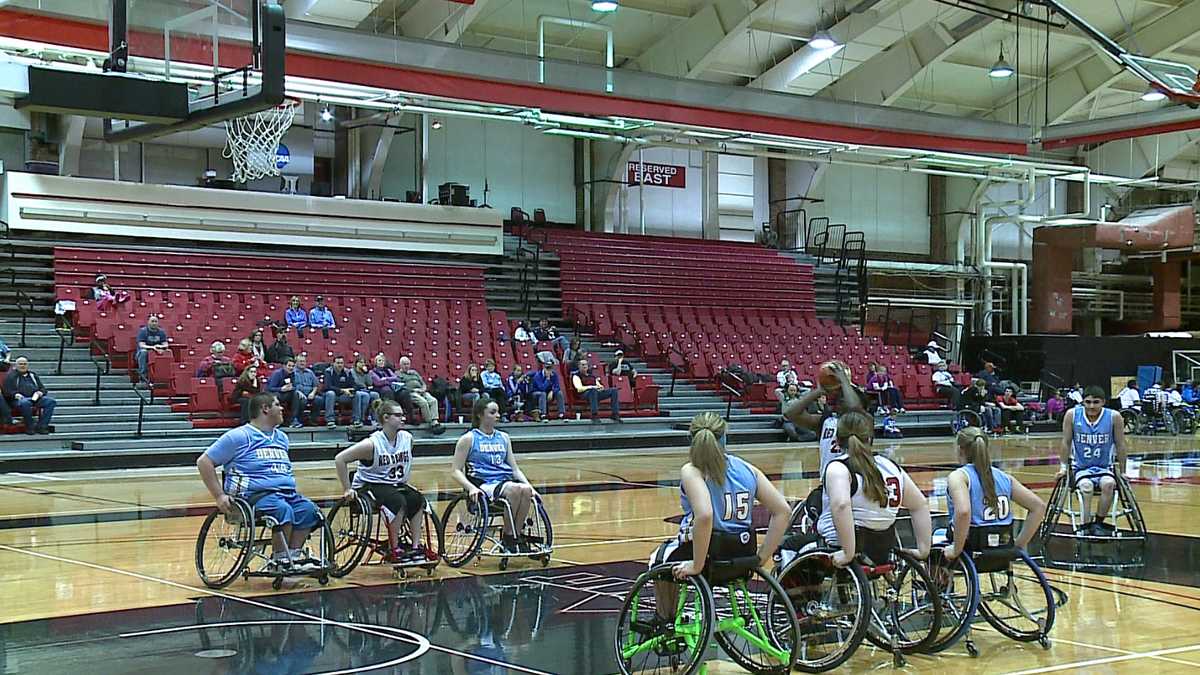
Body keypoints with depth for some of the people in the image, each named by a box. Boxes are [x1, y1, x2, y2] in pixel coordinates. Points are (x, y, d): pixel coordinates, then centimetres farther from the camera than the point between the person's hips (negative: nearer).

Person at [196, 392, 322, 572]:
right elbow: (204, 462, -1)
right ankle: (279, 561, -21)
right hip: (255, 494, -7)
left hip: (286, 492, 7)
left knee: (308, 509, -21)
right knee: (283, 510, -34)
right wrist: (219, 496, -9)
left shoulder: (282, 437, 23)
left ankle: (295, 556, -16)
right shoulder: (239, 436, 0)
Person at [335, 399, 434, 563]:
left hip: (395, 485, 7)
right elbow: (340, 459, -18)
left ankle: (416, 548, -14)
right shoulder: (372, 444, -19)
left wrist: (405, 482, 11)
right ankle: (393, 550, -22)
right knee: (398, 502, -31)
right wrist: (348, 489, -17)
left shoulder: (407, 438, 0)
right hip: (369, 486, -7)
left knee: (418, 500, -18)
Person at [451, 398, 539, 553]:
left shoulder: (504, 437, 18)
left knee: (525, 490, -29)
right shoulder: (468, 439, 2)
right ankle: (508, 536, -19)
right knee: (514, 489, -33)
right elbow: (456, 472, -1)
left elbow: (514, 468, 18)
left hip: (505, 481, 5)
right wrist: (471, 487, -19)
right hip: (483, 485, -5)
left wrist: (529, 486, 1)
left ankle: (517, 534, -16)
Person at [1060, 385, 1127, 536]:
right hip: (1080, 468, -1)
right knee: (1086, 485, -32)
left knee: (1109, 483, -31)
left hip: (1104, 467, 1)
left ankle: (1098, 523, -15)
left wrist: (1122, 471, 3)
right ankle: (1085, 526, -29)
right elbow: (1066, 442, 2)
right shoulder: (1072, 415, -8)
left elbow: (1120, 445, 1)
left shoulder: (1114, 417, -9)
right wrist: (1063, 466, -2)